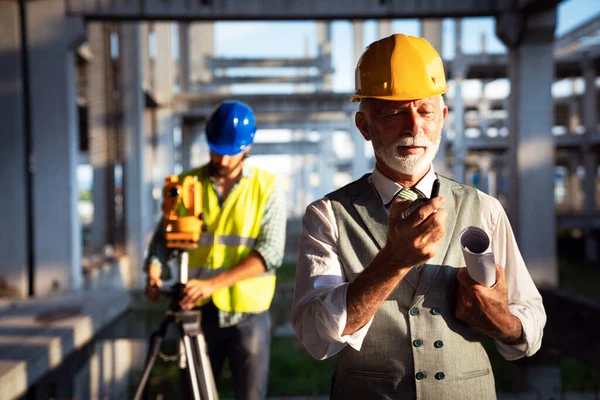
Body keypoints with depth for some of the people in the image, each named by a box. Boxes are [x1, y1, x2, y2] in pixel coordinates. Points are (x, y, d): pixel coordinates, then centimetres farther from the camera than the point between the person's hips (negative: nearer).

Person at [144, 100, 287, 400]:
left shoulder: (267, 187, -2)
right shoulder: (186, 184, 5)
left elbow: (271, 251, -11)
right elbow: (164, 238, 6)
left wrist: (214, 283, -21)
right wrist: (155, 272, -17)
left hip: (249, 316, -2)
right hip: (198, 313, 2)